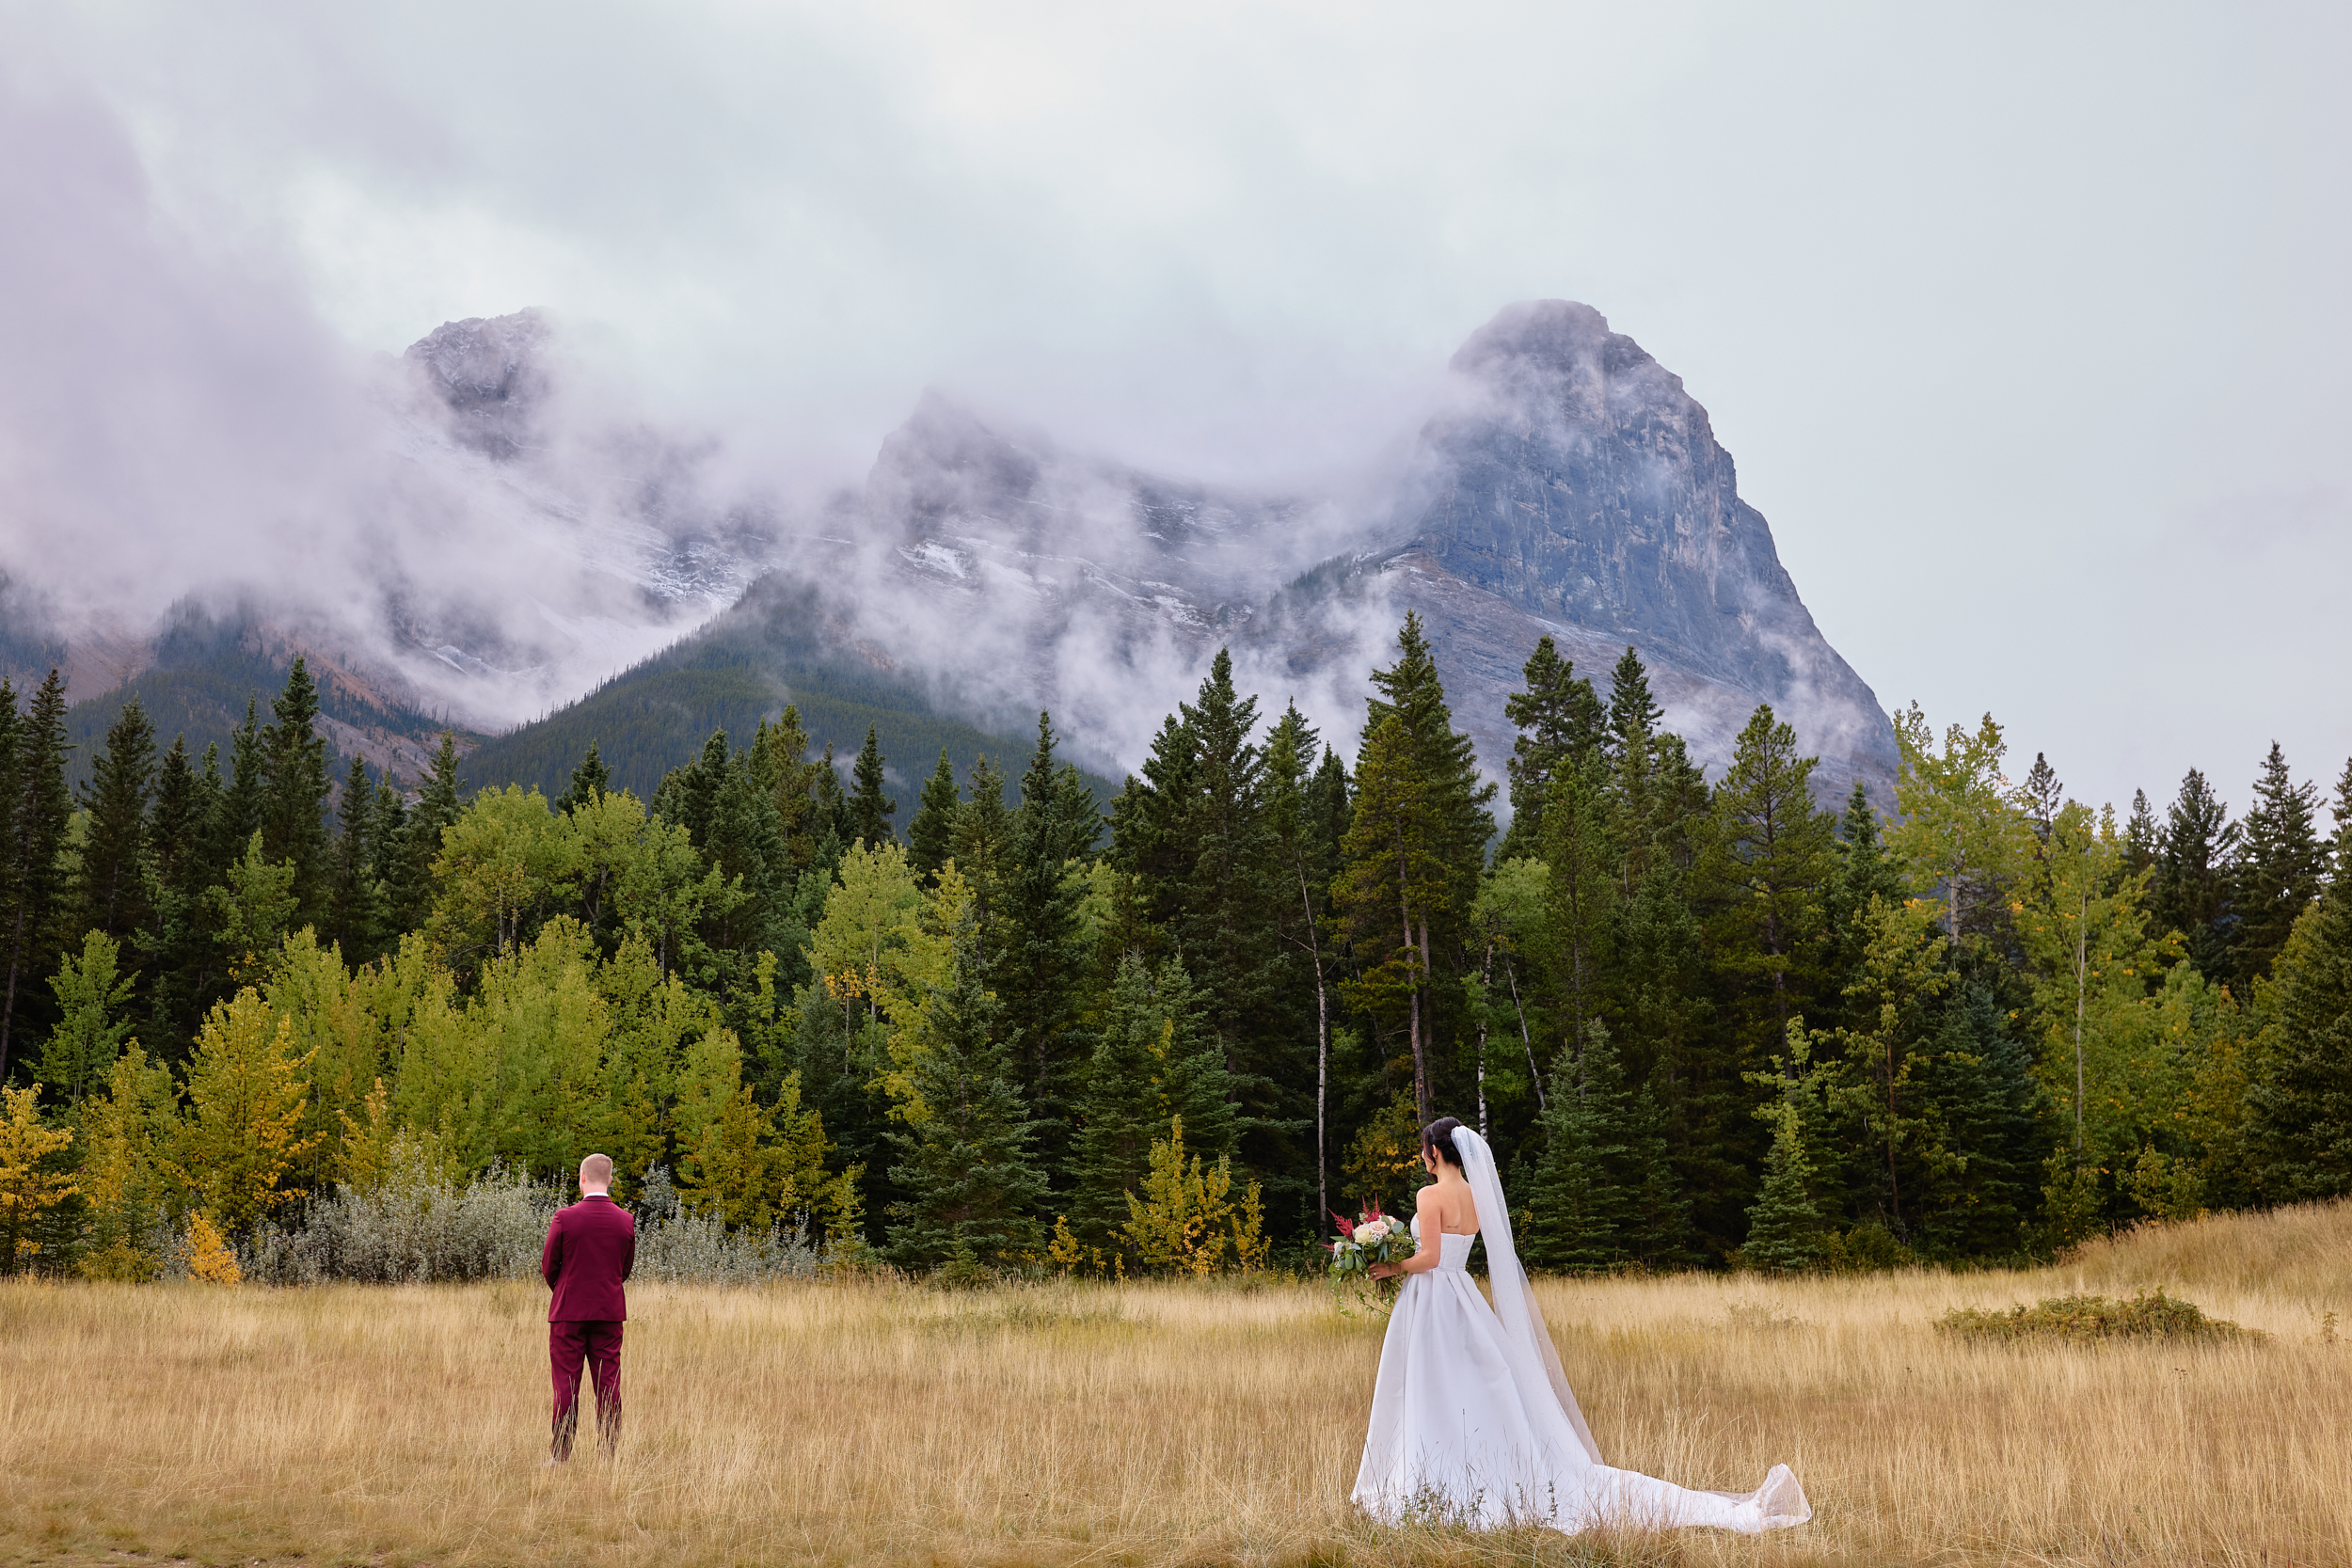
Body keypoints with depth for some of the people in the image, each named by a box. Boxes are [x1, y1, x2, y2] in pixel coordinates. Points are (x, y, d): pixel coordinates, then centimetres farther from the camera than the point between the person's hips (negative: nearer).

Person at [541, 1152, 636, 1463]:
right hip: (610, 1312, 3)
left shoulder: (564, 1218, -11)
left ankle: (561, 1454, 6)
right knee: (608, 1383, 6)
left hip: (569, 1310, -3)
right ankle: (610, 1451, 7)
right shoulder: (625, 1221, -1)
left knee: (566, 1384, 3)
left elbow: (548, 1268, -3)